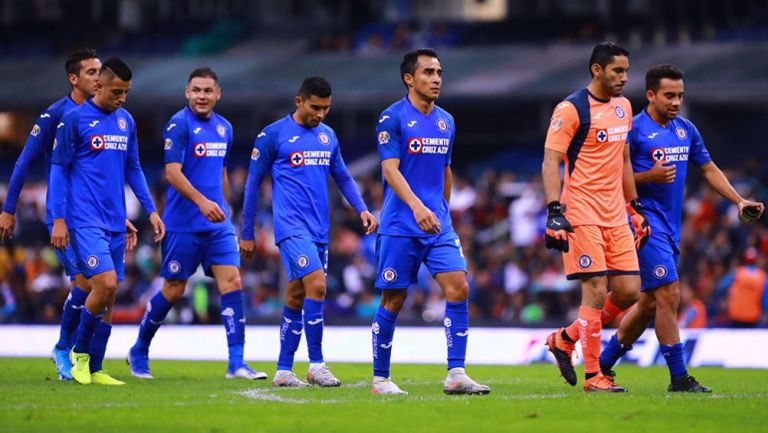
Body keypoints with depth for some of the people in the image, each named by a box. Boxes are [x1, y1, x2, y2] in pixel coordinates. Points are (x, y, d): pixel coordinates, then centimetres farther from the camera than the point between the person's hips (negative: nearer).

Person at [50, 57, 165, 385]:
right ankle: (79, 352, 1)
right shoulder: (75, 119, -5)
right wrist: (58, 219, -8)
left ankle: (94, 369, 12)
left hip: (115, 223, 6)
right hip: (85, 220, -6)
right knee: (106, 283, -19)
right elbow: (58, 169, -3)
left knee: (109, 296, 4)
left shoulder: (126, 122, 12)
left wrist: (151, 210, 12)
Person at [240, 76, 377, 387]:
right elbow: (253, 182, 2)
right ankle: (316, 365, -14)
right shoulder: (273, 134, -3)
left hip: (319, 230, 6)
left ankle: (283, 370, 14)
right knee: (316, 285, -19)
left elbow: (342, 177, 22)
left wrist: (362, 209, 5)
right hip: (291, 227, -6)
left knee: (296, 297, 9)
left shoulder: (328, 136, 13)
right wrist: (247, 233, 3)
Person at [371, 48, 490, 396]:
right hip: (399, 227, -5)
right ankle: (380, 379, 12)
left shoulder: (445, 121, 13)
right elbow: (390, 169, -16)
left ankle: (455, 375, -8)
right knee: (393, 300, 0)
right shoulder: (392, 118, -7)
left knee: (458, 288, -10)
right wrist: (417, 206, -29)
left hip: (438, 224, 5)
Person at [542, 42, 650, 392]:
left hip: (615, 215, 8)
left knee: (629, 291, 2)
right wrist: (555, 212, -23)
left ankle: (565, 340, 19)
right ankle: (592, 376, -1)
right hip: (582, 215, -8)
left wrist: (635, 208, 22)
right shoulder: (571, 109, -9)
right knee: (596, 291, -10)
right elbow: (550, 162, -13)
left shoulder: (623, 107, 14)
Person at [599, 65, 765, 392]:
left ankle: (603, 364, 23)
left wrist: (738, 200, 9)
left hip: (671, 225, 8)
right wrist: (649, 176, -23)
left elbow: (708, 169, 20)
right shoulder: (634, 129, -9)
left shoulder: (686, 130, 12)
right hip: (646, 220, -8)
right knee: (668, 294, -14)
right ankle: (678, 377, -10)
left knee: (650, 302, 11)